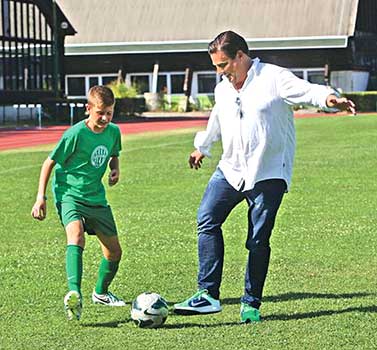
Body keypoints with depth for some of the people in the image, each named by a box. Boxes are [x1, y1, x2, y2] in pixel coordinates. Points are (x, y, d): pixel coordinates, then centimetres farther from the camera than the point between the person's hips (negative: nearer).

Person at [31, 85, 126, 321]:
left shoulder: (114, 132, 1)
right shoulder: (76, 134, -16)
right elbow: (50, 162, -7)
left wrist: (115, 169, -1)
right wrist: (41, 197, -11)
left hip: (96, 197, 6)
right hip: (69, 195, -6)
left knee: (114, 251, 10)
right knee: (77, 235, -34)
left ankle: (101, 292, 37)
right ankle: (74, 294, -47)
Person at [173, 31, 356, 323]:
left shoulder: (274, 78, -8)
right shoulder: (223, 90, 13)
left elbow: (305, 90, -25)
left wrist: (328, 98, -46)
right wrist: (201, 148, 48)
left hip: (269, 175, -5)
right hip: (230, 170, 6)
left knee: (258, 241, -3)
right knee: (207, 220, -13)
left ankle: (251, 304, 10)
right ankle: (208, 294, -13)